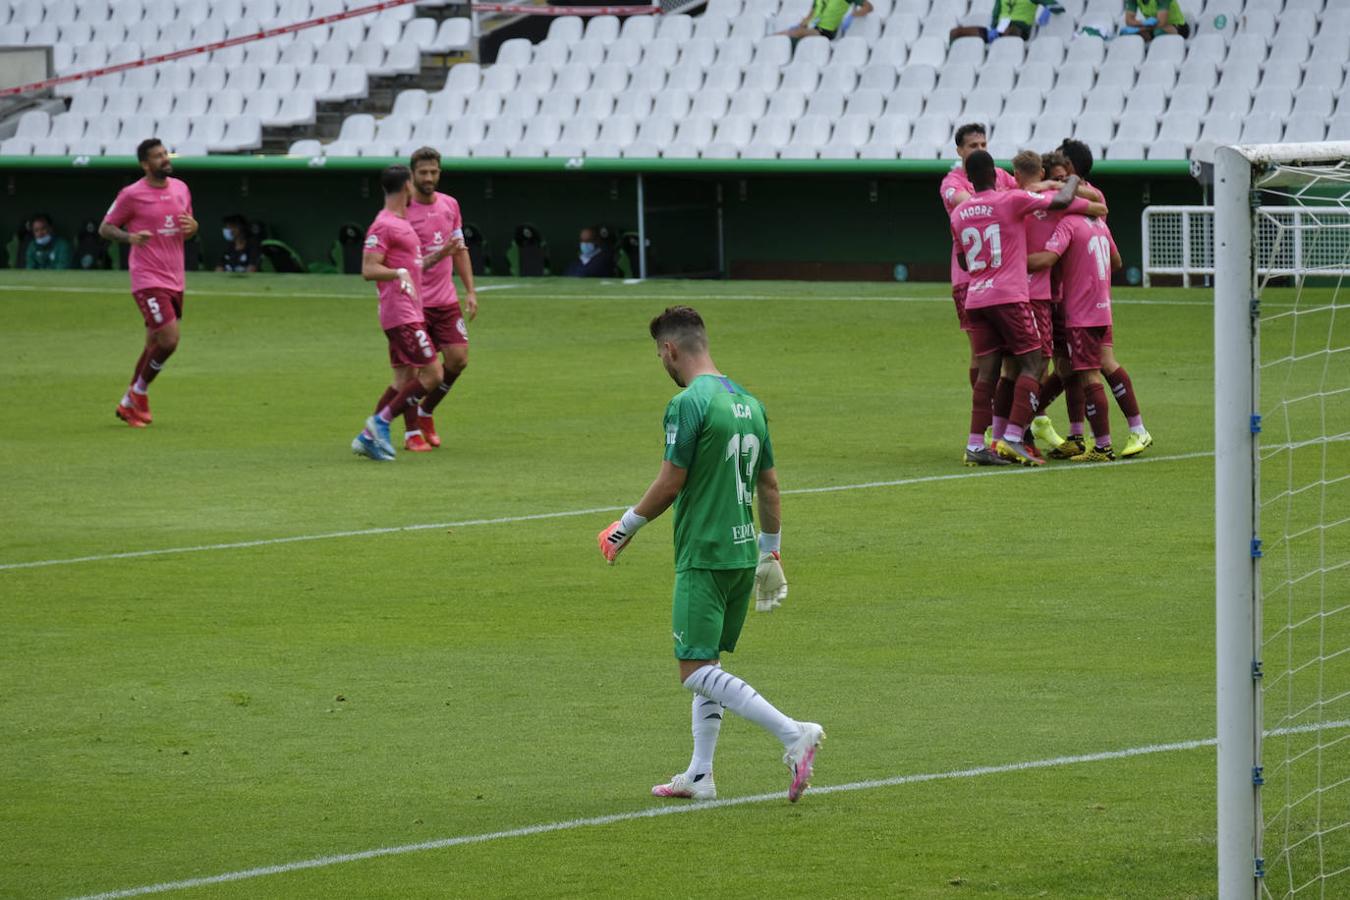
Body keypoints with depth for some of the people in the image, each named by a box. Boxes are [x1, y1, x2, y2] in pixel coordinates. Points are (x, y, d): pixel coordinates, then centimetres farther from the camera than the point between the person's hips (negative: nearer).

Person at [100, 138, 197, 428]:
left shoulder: (181, 189, 9)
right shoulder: (132, 195, -9)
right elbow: (105, 228, -2)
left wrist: (193, 227, -4)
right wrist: (130, 237, -22)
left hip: (174, 281, 7)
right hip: (149, 281, -7)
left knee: (155, 345, 12)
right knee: (169, 340, -16)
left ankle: (129, 404, 25)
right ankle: (139, 392, 7)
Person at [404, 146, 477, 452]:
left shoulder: (450, 205, 8)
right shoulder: (403, 211, -11)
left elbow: (460, 250, 17)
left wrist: (470, 291, 11)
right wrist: (435, 257, -26)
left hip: (446, 300, 6)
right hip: (415, 301, -6)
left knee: (458, 359, 3)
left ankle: (426, 413, 25)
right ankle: (412, 432, 8)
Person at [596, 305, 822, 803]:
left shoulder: (688, 404, -14)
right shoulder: (747, 402, 11)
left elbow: (670, 484, -14)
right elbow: (769, 486, 15)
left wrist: (624, 528, 0)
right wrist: (770, 553, 23)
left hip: (702, 556, -9)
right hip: (742, 552, 9)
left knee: (697, 671, -8)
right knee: (707, 664, 16)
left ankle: (793, 734, -19)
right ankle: (699, 776, 15)